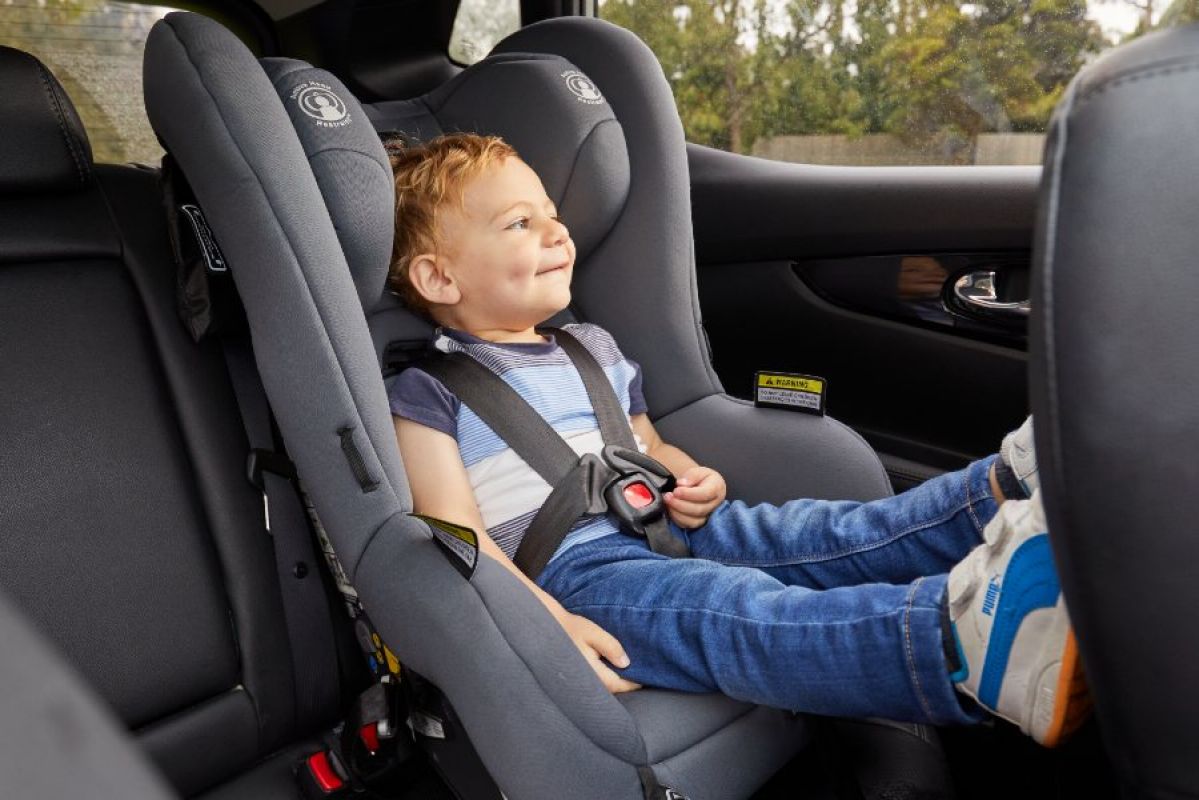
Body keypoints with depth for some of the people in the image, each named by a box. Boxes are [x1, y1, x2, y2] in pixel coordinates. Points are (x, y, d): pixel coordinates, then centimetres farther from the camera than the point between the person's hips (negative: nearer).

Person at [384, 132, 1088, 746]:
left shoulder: (595, 349, 25)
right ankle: (970, 639, -56)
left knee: (828, 533, -17)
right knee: (738, 608, -35)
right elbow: (458, 534, -7)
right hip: (568, 574, -8)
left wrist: (695, 481, 5)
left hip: (664, 530, 8)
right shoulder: (427, 394, 2)